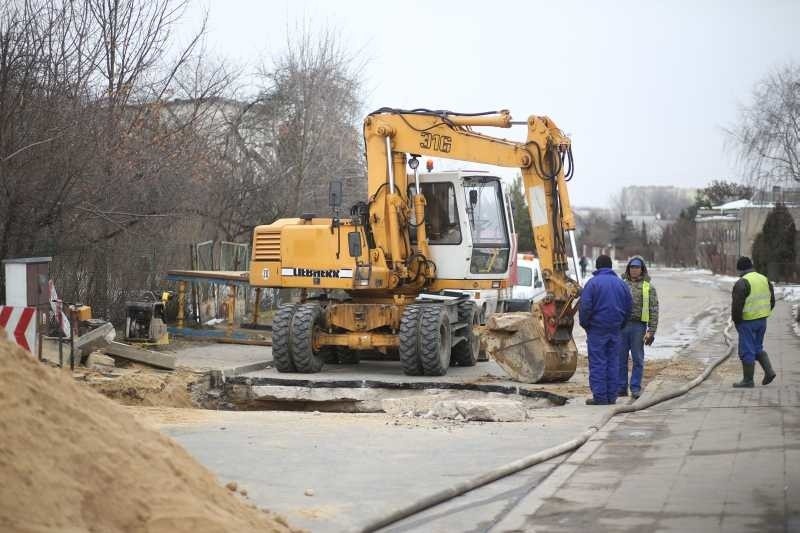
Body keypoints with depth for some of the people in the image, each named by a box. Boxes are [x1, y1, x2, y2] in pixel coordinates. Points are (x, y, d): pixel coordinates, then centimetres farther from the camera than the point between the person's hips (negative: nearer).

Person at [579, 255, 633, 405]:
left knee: (597, 363, -2)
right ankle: (612, 396, 11)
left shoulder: (593, 283, -9)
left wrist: (584, 324, 1)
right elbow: (629, 307, 12)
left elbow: (585, 307, -13)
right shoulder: (621, 284, 8)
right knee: (613, 361, 10)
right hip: (615, 330, 5)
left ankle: (600, 396, -4)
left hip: (597, 329, -5)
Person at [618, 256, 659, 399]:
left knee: (638, 359, 2)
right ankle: (621, 388, 11)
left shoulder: (648, 287, 5)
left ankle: (635, 388, 8)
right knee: (621, 358, 4)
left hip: (638, 326, -3)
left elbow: (653, 310, 1)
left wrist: (651, 331, -7)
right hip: (621, 325, 3)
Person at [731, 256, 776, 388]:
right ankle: (769, 371, 9)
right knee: (758, 348, 21)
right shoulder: (764, 279, 7)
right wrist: (763, 314, 17)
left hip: (747, 322, -7)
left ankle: (748, 380, 6)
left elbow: (737, 305, -19)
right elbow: (772, 301, 12)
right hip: (762, 320, 8)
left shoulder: (742, 283, -17)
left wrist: (735, 320, -6)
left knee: (747, 351, 1)